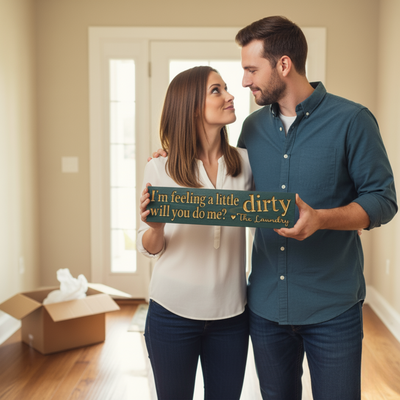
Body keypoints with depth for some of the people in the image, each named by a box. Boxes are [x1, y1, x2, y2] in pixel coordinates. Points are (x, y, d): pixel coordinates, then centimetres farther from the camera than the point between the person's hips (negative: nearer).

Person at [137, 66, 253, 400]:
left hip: (231, 313, 2)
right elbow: (150, 248, -1)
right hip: (173, 313, -2)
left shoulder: (245, 162, -2)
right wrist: (155, 226, -22)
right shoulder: (160, 169, -7)